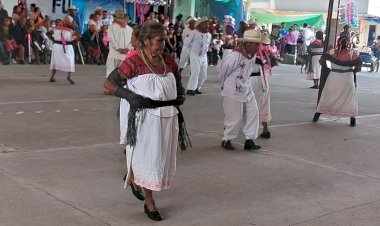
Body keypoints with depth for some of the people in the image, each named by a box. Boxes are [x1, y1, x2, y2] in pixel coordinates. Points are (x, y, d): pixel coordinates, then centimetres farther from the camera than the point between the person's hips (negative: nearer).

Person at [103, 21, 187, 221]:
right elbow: (109, 83, -12)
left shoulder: (168, 60, 4)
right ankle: (149, 202, 25)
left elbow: (177, 81, 23)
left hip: (168, 117, 6)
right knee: (147, 156, 7)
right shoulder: (134, 62, -14)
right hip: (146, 117, -6)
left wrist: (181, 94, 3)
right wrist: (131, 97, -23)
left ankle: (134, 179, 46)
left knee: (163, 156, 18)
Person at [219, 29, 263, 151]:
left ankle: (249, 141, 12)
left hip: (247, 90, 7)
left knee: (253, 113, 3)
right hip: (233, 91, -7)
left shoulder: (252, 56, -1)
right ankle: (226, 140, 20)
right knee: (235, 118, 0)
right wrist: (226, 85, 4)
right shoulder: (234, 56, -24)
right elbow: (223, 72, -10)